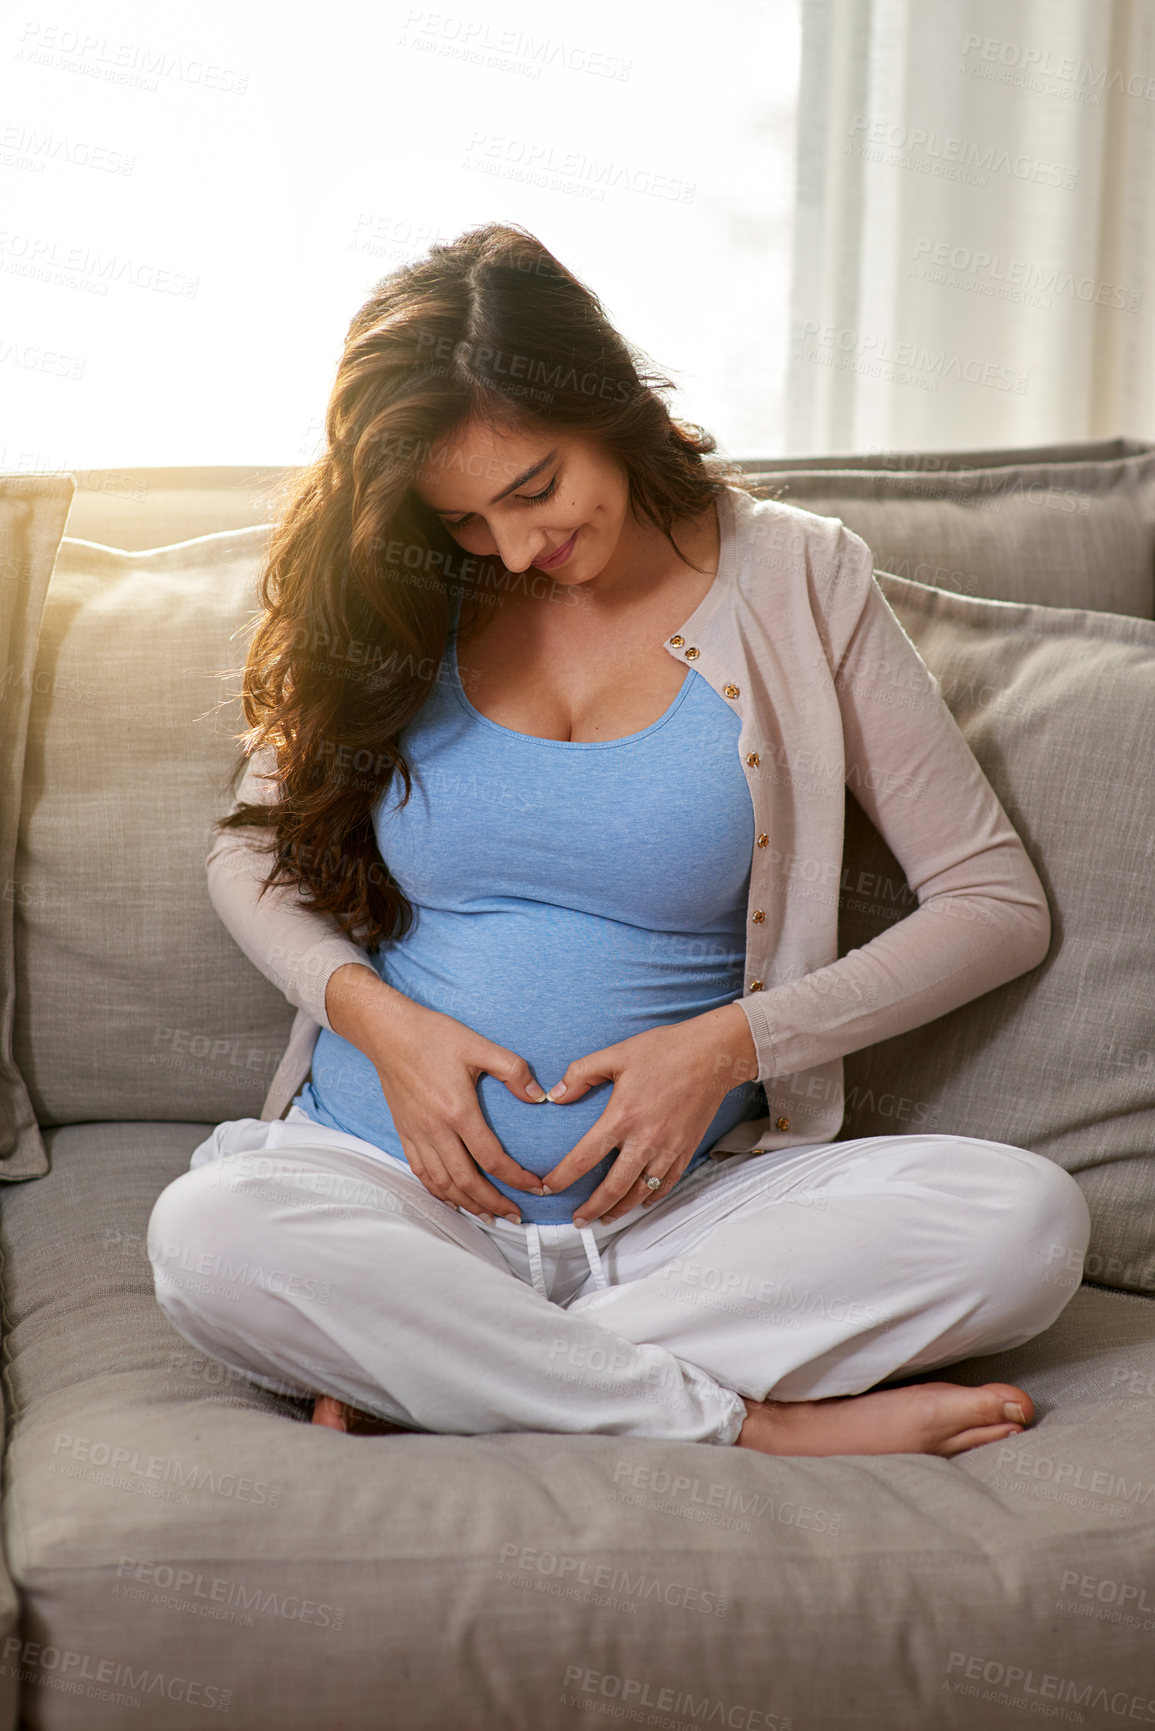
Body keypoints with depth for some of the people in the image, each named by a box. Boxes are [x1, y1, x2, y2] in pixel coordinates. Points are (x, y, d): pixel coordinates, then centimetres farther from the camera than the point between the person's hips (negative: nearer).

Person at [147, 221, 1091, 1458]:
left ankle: (427, 1378, -21)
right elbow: (250, 852, 14)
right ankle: (760, 1425, -22)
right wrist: (378, 1018, -7)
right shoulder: (392, 608, 5)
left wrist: (730, 1042, -10)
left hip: (675, 1202, 0)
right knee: (207, 1238, -34)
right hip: (397, 1184, 0)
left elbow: (997, 903, 2)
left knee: (1026, 1219, -27)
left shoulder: (796, 581, 1)